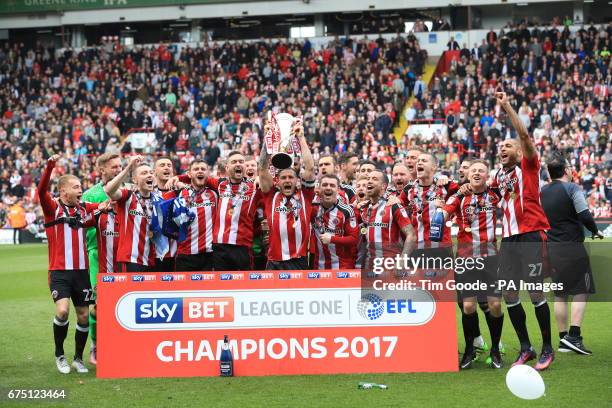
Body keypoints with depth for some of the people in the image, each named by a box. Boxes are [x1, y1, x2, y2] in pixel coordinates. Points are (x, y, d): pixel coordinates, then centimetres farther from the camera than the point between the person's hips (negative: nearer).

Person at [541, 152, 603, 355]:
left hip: (552, 249, 6)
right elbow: (585, 216, -19)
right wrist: (595, 232, -3)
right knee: (580, 293, -1)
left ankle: (563, 339, 12)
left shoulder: (543, 192, 9)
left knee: (560, 295, 10)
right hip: (573, 248, -6)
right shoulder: (572, 189, -11)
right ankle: (574, 336, -11)